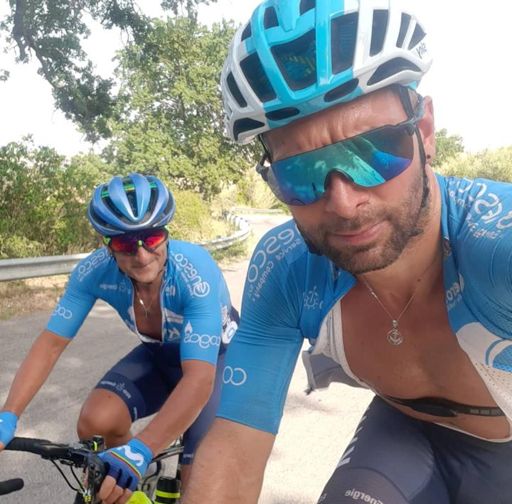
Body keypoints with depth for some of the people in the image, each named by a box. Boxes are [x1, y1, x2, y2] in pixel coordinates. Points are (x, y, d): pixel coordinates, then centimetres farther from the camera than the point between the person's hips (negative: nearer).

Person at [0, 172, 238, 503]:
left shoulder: (196, 273, -37)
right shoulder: (95, 271, -24)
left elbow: (199, 379, -43)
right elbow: (50, 343, -18)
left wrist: (139, 451, -54)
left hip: (219, 357, -3)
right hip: (160, 355, 4)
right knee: (95, 422, -20)